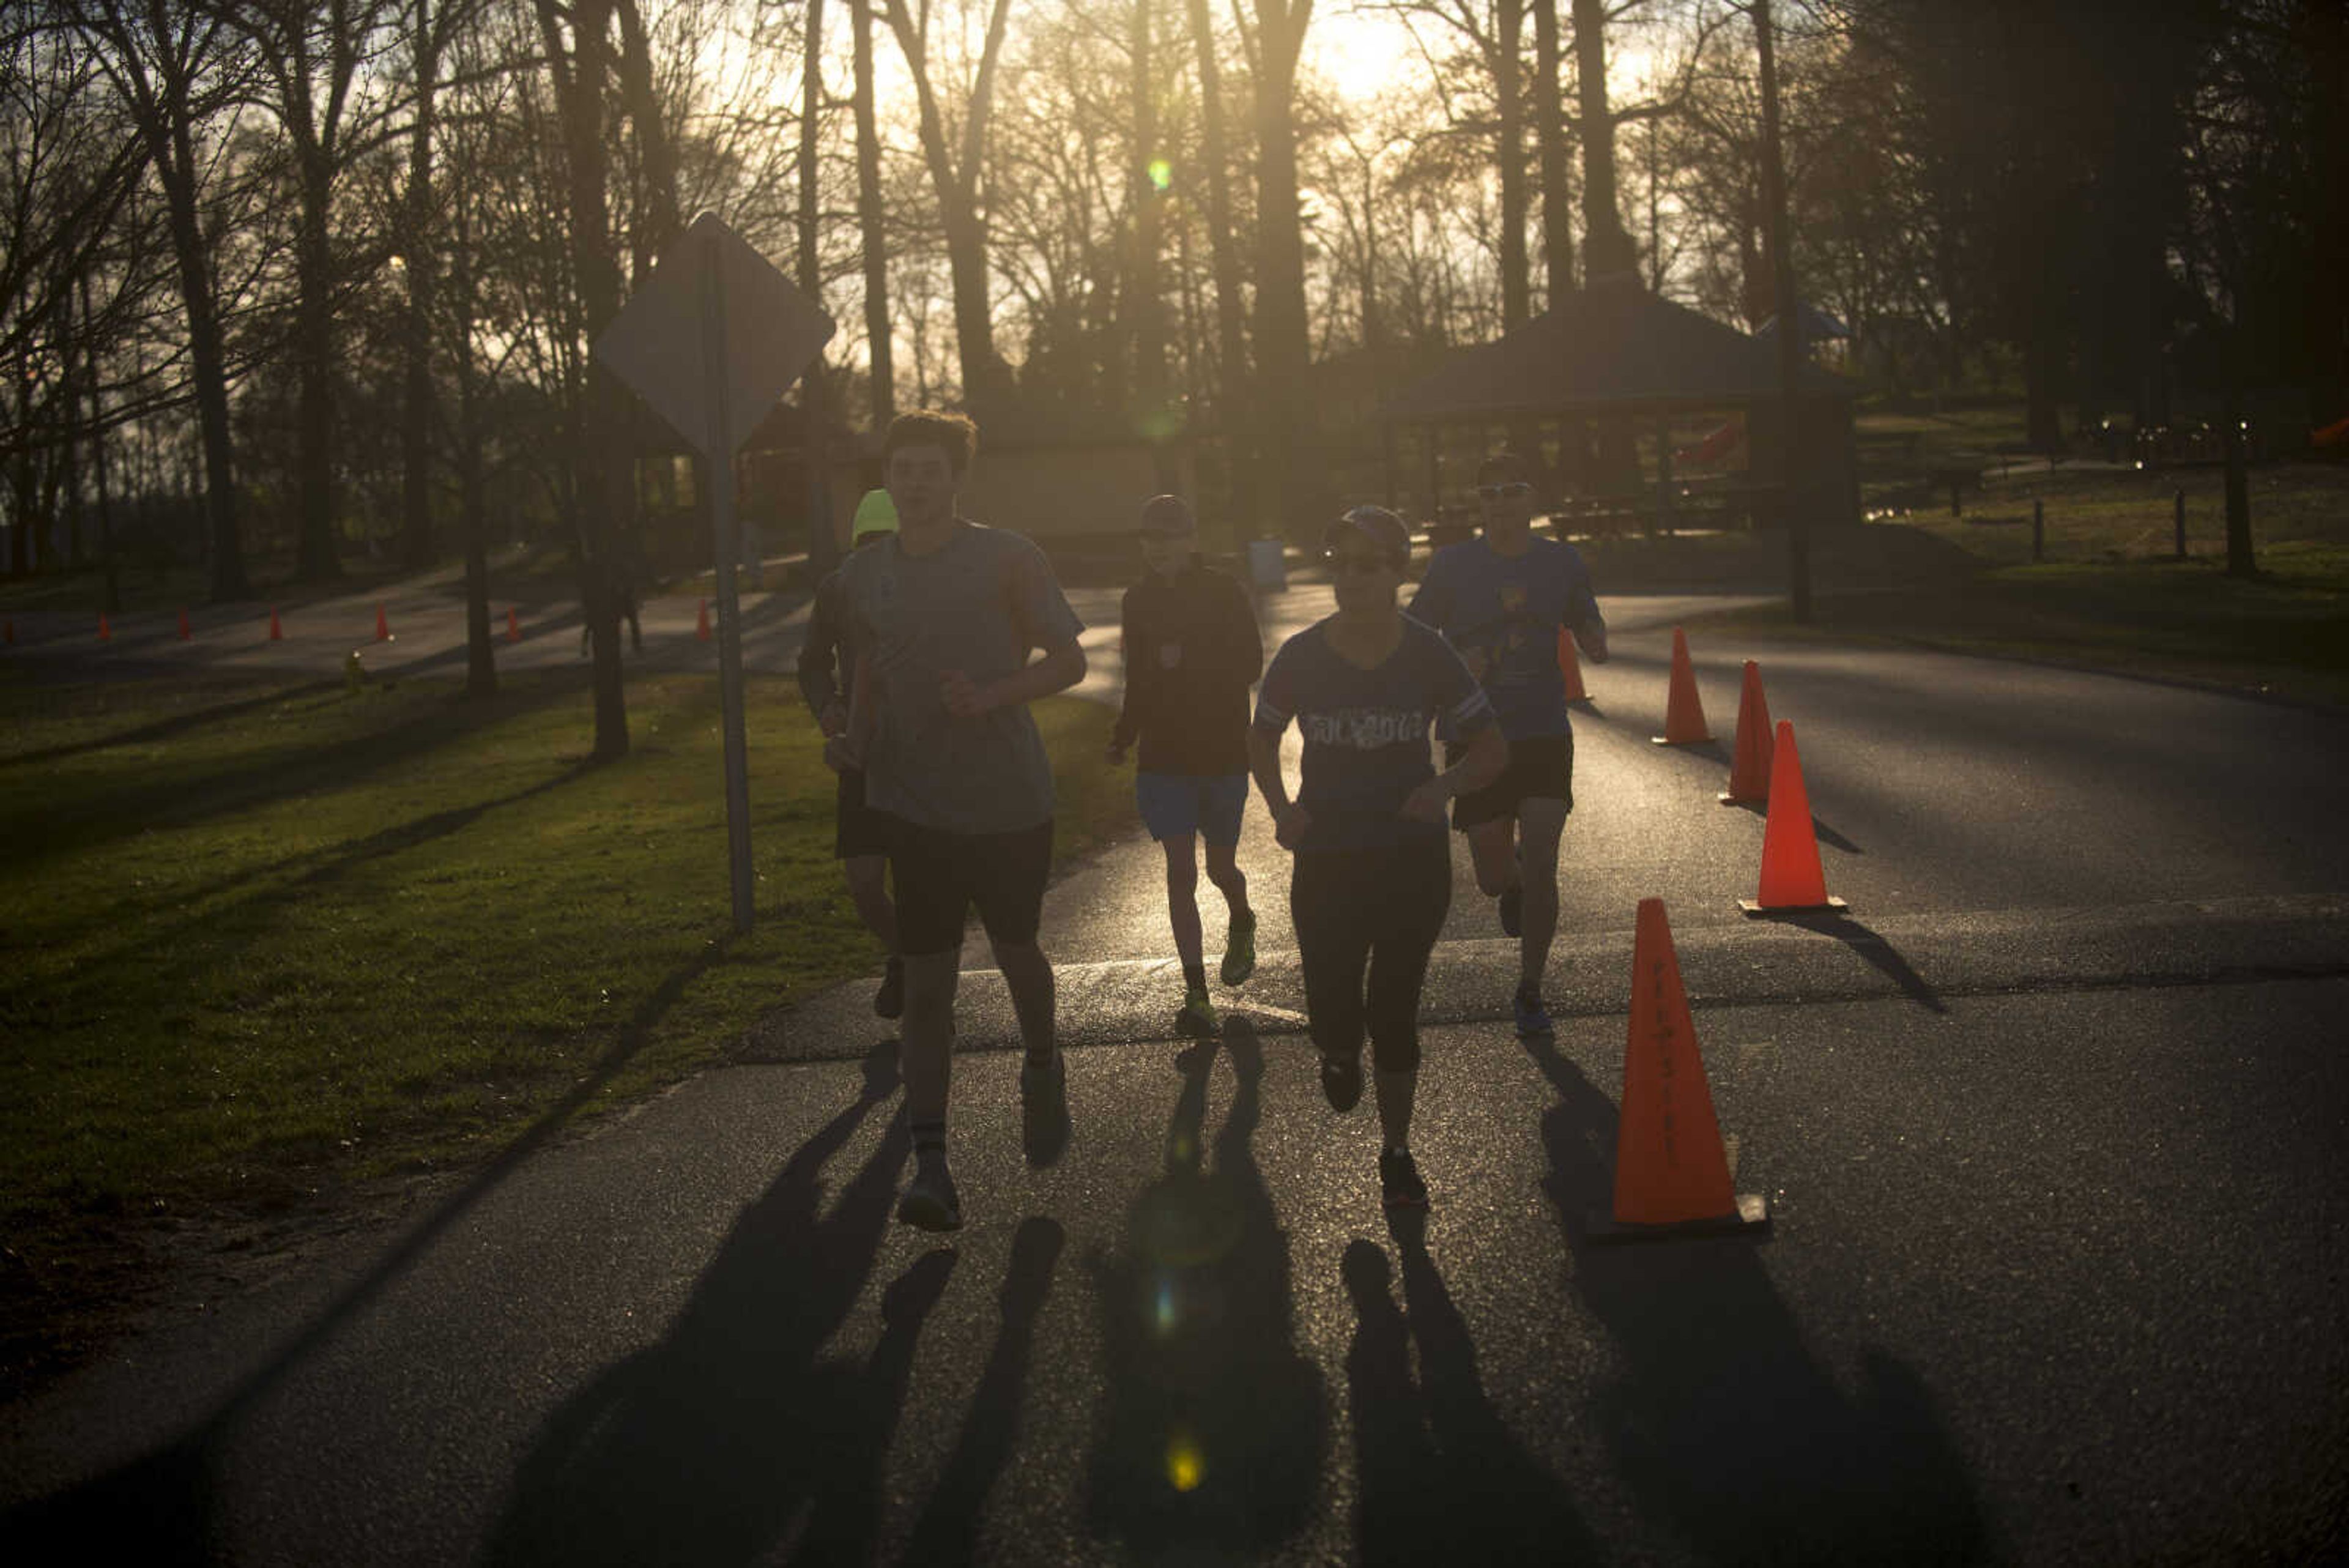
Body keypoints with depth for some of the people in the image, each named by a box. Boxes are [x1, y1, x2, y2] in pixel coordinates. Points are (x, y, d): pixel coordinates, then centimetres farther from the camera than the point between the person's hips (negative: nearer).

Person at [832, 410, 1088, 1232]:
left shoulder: (1006, 559, -5)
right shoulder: (863, 576, 7)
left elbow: (1069, 662, -3)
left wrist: (991, 696, -19)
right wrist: (856, 739, 0)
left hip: (1010, 800, -2)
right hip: (917, 806, 2)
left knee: (1016, 950, 14)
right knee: (926, 984, -4)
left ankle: (1042, 1069, 46)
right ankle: (930, 1164, -4)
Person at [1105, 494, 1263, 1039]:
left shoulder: (1224, 594, -7)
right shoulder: (1138, 600, 5)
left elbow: (1252, 665, -10)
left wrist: (1189, 661, -21)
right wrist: (1123, 735, 12)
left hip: (1223, 753, -2)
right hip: (1164, 754, 2)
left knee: (1220, 867, 9)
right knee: (1181, 873, -5)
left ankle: (1241, 922, 45)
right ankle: (1196, 994, -5)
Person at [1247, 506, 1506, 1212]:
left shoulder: (1428, 655, -8)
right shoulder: (1302, 656, -8)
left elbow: (1492, 748, -2)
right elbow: (1261, 739, 9)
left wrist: (1444, 787, -21)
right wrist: (1281, 805, -9)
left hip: (1413, 859, 0)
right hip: (1326, 861, 0)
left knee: (1395, 1012, 7)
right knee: (1332, 1013, -2)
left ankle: (1396, 1152, 25)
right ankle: (1339, 1050, 38)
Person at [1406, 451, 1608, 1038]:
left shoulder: (1561, 562, 3)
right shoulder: (1454, 564, -3)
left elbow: (1588, 627, 15)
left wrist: (1595, 643, -9)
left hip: (1545, 735, 1)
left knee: (1540, 868, -8)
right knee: (1494, 877, 1)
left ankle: (1529, 992, 8)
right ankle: (1512, 886, 41)